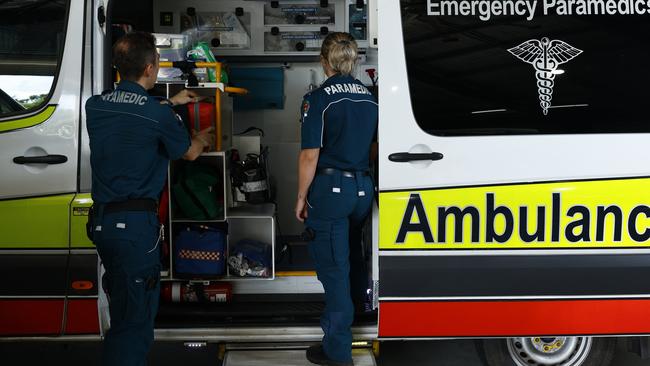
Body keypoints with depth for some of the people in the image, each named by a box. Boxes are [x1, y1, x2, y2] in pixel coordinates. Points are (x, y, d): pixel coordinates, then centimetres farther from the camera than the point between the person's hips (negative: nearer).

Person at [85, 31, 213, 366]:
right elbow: (189, 153, 6)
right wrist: (203, 139, 30)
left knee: (120, 305, 22)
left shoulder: (95, 106, 4)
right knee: (135, 317, 0)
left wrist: (169, 102, 40)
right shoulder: (158, 115, -13)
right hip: (136, 223, -7)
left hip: (101, 219, 7)